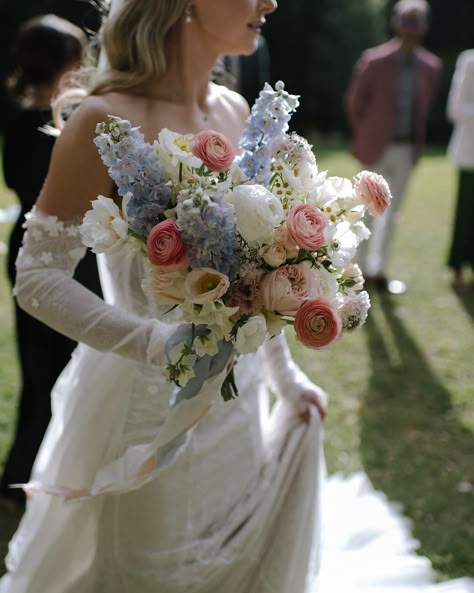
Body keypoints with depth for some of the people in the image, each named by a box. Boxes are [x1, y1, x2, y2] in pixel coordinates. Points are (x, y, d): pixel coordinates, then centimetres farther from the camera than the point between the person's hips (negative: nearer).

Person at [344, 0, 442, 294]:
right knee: (371, 212, 4)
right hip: (378, 148, -4)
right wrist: (366, 136, 7)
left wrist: (417, 142, 9)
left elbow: (424, 107, 13)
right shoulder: (374, 61, -10)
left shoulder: (431, 66, 1)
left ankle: (379, 271, 20)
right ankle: (363, 271, 15)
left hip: (408, 150, 4)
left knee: (392, 214, 10)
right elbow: (354, 101, 0)